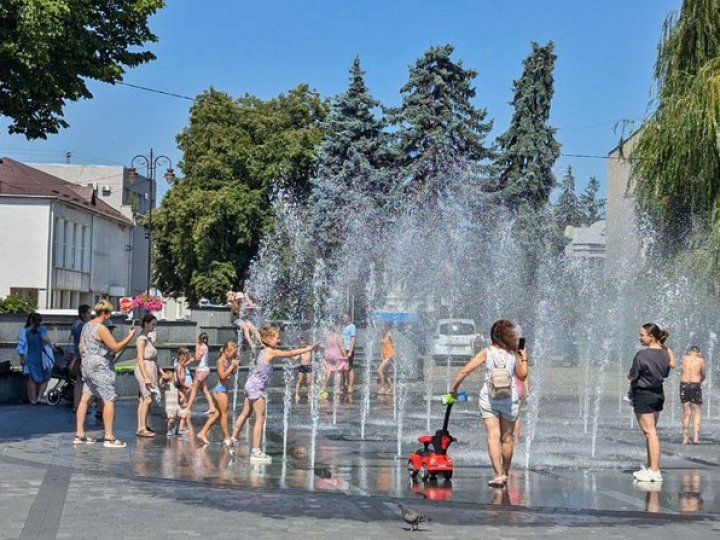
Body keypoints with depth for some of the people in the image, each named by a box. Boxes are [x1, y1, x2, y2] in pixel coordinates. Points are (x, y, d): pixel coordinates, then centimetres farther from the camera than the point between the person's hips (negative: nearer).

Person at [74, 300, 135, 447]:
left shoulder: (86, 326, 11)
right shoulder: (101, 328, -16)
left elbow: (81, 347, 18)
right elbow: (116, 347, -16)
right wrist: (130, 336, -7)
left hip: (87, 366, 9)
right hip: (99, 368, -9)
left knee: (85, 399, 11)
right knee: (110, 400, -5)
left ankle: (79, 434, 13)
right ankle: (109, 437, -7)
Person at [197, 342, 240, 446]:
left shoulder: (228, 360, 12)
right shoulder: (221, 361, -13)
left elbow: (233, 373, 15)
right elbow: (223, 375, -22)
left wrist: (235, 364, 3)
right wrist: (232, 366, -18)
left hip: (223, 390, 9)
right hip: (220, 389, -9)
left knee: (217, 414, 11)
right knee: (224, 414, -3)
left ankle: (202, 433, 14)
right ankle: (226, 437, 3)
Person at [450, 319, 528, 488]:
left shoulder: (486, 353, -4)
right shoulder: (513, 355, -1)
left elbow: (464, 371, -9)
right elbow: (522, 376, 13)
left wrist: (454, 387, 3)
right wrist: (524, 358, 25)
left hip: (488, 400, -1)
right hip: (509, 400, 1)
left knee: (493, 437, -5)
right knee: (507, 438, 14)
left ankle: (499, 475, -16)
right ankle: (505, 473, 28)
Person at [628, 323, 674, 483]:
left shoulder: (642, 354, -19)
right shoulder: (665, 352, 1)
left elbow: (632, 377, -12)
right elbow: (666, 374, 11)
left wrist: (630, 375, 6)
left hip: (643, 395, -7)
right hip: (659, 394, 7)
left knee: (649, 432, -5)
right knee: (651, 431, 16)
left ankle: (655, 471, -6)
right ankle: (650, 467, 23)